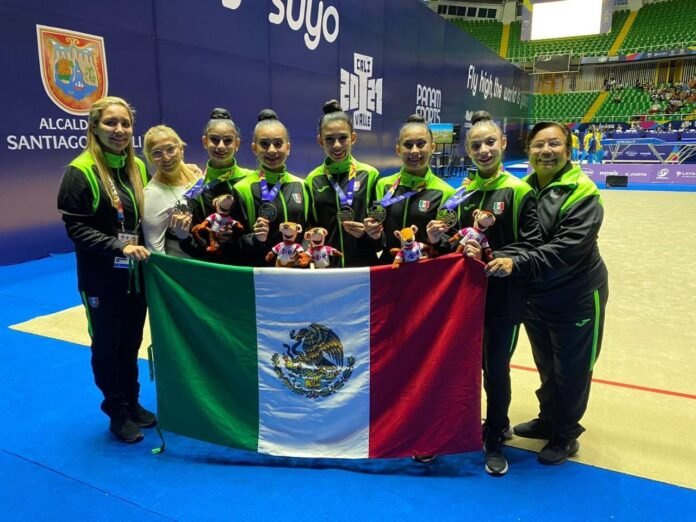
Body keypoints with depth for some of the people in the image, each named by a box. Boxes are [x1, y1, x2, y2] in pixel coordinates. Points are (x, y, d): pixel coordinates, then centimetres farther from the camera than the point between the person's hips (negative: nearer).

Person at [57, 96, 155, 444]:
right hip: (102, 278, -5)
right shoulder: (81, 171, -12)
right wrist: (119, 247, -25)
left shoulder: (137, 167, 6)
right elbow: (75, 227, -15)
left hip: (135, 274, 5)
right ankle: (117, 413, 25)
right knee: (107, 346, 10)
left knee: (131, 342, 16)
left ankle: (132, 403, 33)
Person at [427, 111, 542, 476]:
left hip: (503, 297, -4)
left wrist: (491, 258, -23)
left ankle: (494, 442, 28)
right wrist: (440, 240, -11)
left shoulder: (518, 191, -7)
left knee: (496, 367, 7)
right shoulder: (462, 193, 7)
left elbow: (532, 245, -12)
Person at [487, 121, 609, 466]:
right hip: (535, 297, 5)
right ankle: (548, 420, 44)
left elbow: (568, 248, -28)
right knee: (546, 366, 22)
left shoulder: (582, 193, -17)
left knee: (571, 370, 11)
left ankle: (565, 435, 32)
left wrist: (517, 264, -36)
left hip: (576, 298, -5)